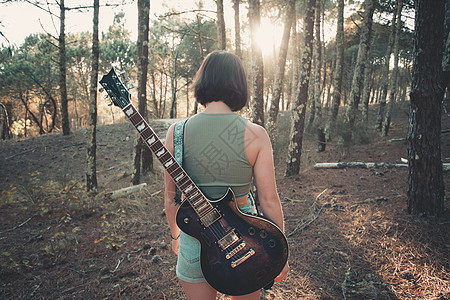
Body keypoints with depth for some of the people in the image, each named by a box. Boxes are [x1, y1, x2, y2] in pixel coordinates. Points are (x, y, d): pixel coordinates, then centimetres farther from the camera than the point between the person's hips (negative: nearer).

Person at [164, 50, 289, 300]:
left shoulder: (177, 132, -10)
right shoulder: (255, 134, -14)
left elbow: (170, 196, -1)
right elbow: (269, 201, -10)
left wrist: (175, 234, 17)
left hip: (194, 240, 1)